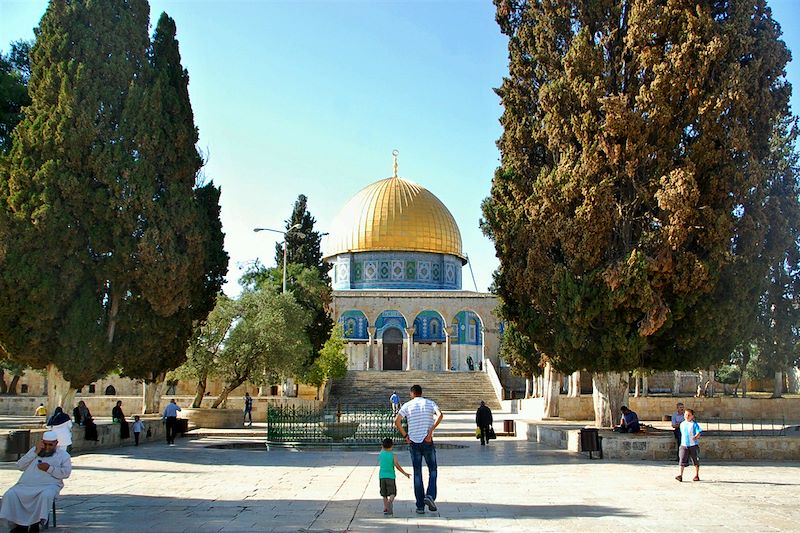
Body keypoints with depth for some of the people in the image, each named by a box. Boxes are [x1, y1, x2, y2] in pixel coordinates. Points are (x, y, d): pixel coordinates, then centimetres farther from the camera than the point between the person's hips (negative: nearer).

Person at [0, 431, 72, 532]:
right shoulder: (34, 450, 23)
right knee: (10, 494, -23)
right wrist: (35, 452, 2)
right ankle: (20, 524, -15)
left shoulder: (63, 454, 12)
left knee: (46, 495, -38)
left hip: (49, 485, -3)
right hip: (27, 484, 4)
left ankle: (35, 523, -27)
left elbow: (66, 473, -1)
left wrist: (49, 468, -11)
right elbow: (20, 466, 11)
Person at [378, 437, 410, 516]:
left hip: (382, 476, 3)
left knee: (384, 494, 13)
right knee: (392, 493, -1)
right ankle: (390, 501, -30)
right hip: (390, 476, -3)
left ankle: (385, 508, 12)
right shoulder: (393, 455, -5)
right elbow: (397, 466, -10)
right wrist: (405, 473, -3)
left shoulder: (381, 454, 3)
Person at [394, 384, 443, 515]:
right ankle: (430, 496, -8)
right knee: (433, 470, 13)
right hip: (428, 442, -1)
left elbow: (397, 421, -9)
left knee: (417, 473, 6)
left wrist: (405, 435, -1)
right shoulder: (430, 403, 3)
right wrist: (430, 431, -14)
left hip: (413, 442, 1)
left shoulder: (407, 405, 3)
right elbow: (440, 415, -16)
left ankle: (420, 506, 6)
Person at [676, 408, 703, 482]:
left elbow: (699, 432, -19)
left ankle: (696, 475, 22)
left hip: (693, 445, -3)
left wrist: (696, 436, -37)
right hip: (684, 445, 3)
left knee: (696, 461, 9)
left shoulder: (694, 424, -7)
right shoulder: (682, 424, 10)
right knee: (682, 460, -8)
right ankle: (681, 475, -11)